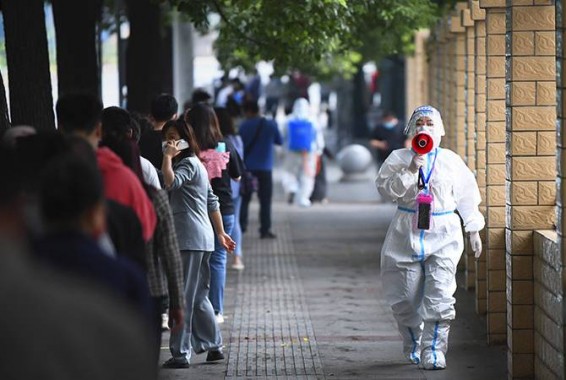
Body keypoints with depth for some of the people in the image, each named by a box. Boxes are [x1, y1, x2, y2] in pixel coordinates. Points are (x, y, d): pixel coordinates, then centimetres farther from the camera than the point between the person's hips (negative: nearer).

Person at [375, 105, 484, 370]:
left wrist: (473, 230, 14)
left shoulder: (451, 161, 7)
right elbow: (385, 189, -7)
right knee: (404, 298, 3)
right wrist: (410, 170, -16)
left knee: (439, 295, -12)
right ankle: (413, 346, 23)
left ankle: (434, 350, -7)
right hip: (406, 236, 0)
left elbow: (467, 198, 14)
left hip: (443, 237, 0)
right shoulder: (398, 159, 5)